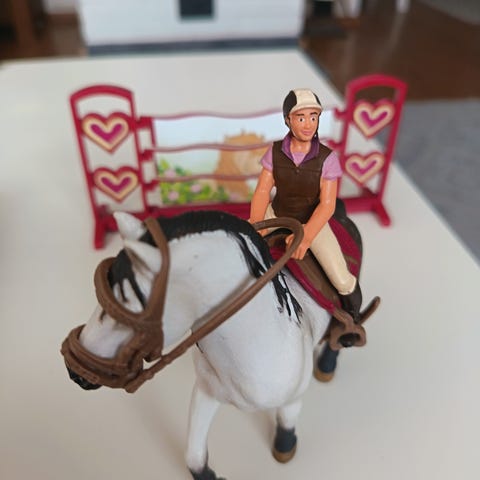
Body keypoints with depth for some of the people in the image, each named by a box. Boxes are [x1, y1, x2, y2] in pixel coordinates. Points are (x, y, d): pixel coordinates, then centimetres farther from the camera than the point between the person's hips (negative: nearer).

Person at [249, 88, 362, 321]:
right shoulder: (275, 151, -13)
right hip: (277, 214, 3)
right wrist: (255, 225, -29)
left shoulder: (327, 158, -20)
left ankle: (352, 317, 22)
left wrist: (305, 236, -37)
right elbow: (262, 191, -13)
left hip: (313, 221, -2)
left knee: (343, 282, -13)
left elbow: (327, 204, -22)